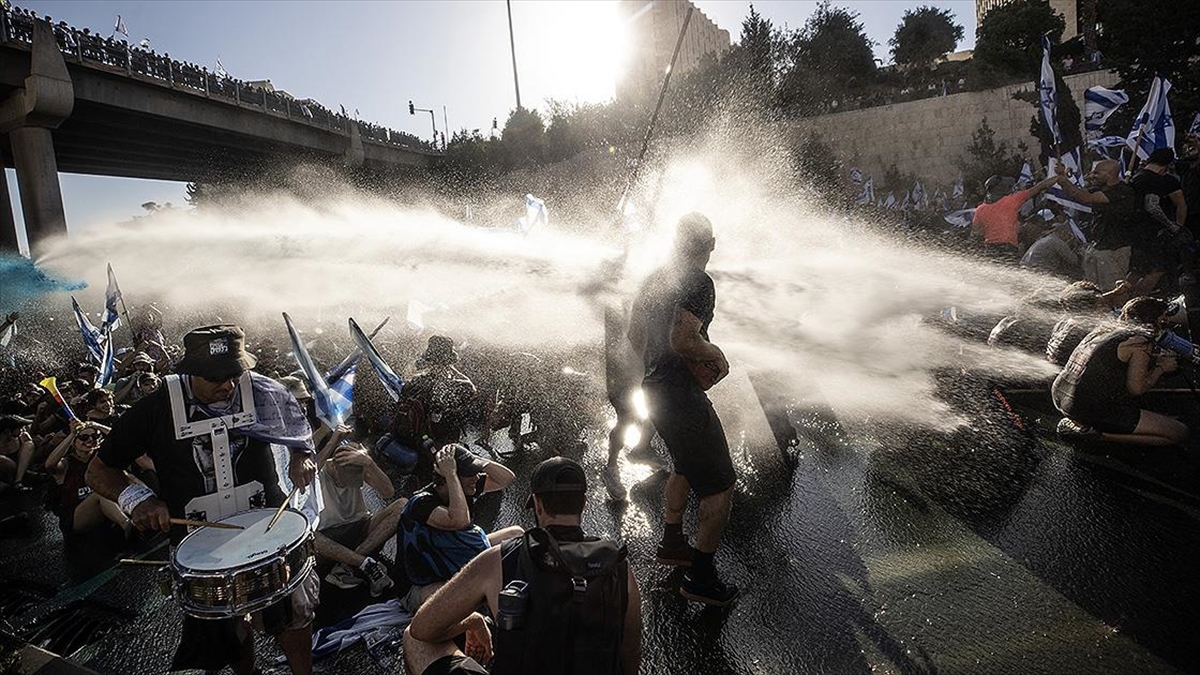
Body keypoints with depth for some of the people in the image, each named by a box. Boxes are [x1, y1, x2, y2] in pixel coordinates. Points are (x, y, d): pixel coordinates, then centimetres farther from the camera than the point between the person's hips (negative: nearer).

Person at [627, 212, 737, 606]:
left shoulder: (654, 280, 12)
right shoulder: (699, 283, -16)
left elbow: (634, 334, 19)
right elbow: (682, 340, -27)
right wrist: (716, 354, -9)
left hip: (654, 388, 10)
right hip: (681, 393, -10)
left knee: (685, 466, 28)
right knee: (720, 485, 0)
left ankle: (672, 544, 40)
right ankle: (701, 577, 6)